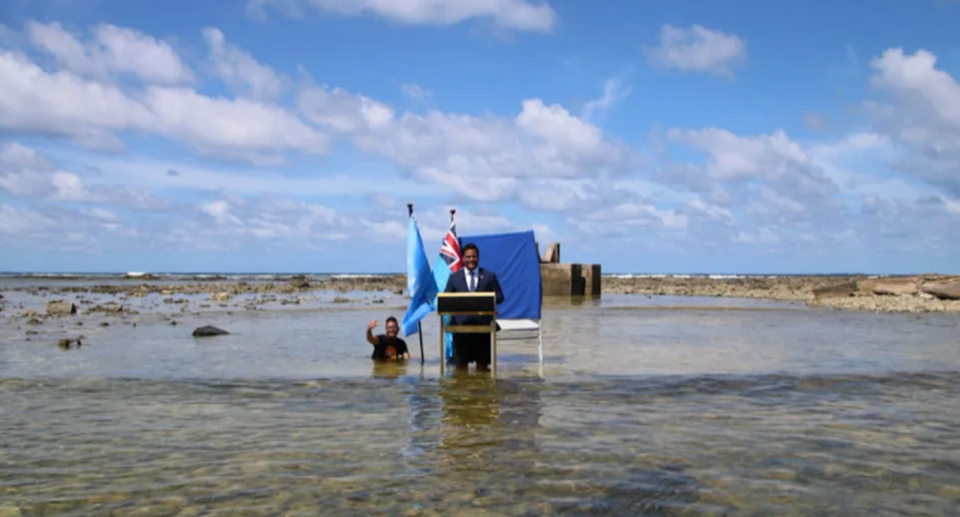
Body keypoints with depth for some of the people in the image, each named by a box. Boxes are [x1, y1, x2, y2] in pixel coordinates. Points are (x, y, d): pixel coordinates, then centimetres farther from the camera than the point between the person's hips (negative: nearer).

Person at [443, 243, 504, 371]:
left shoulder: (490, 276, 11)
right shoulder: (454, 277, 12)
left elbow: (499, 297, 6)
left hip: (483, 322, 0)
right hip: (461, 322, 0)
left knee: (482, 361, 5)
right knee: (461, 361, 2)